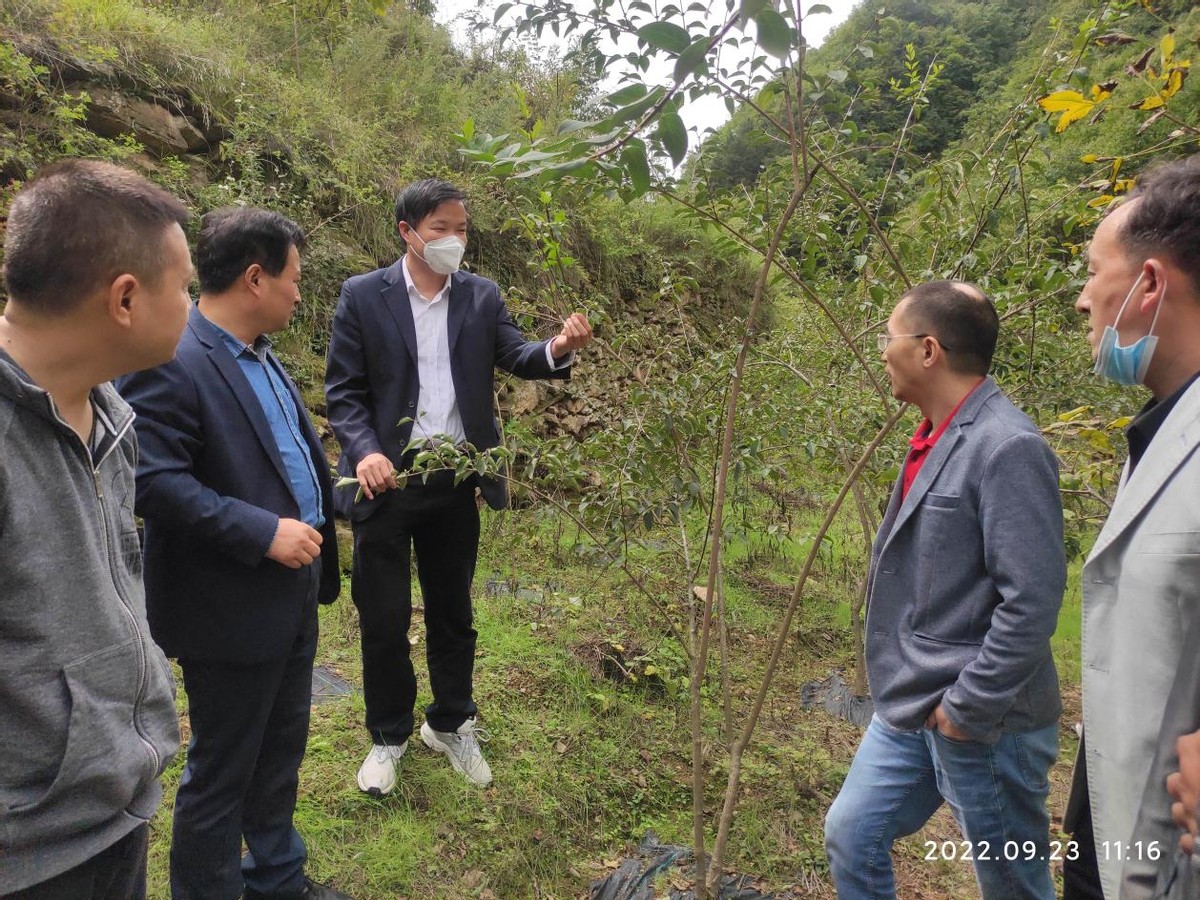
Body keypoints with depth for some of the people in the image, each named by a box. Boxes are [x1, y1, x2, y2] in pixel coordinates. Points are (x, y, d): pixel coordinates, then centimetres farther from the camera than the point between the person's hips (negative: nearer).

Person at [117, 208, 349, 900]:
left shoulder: (261, 356, 10)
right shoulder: (171, 363, -19)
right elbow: (155, 481, -26)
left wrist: (321, 509, 13)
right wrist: (264, 532, -26)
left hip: (293, 596, 9)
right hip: (231, 609, -9)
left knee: (282, 753, 23)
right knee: (222, 774, 10)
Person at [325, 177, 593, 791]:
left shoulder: (481, 296, 4)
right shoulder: (363, 296, -4)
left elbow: (517, 355, -9)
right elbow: (342, 390, -5)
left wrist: (558, 349, -31)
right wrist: (364, 451, -21)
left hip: (456, 482, 3)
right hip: (386, 480, -2)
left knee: (452, 613, 16)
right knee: (384, 618, 9)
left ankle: (450, 725, 36)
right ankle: (388, 736, 31)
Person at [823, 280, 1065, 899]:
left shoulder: (1007, 449, -21)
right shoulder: (934, 437, 6)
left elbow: (1032, 603, -24)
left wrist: (965, 709, -17)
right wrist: (914, 695, 16)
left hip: (982, 723, -8)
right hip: (908, 709, 8)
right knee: (850, 835, 16)